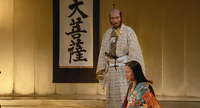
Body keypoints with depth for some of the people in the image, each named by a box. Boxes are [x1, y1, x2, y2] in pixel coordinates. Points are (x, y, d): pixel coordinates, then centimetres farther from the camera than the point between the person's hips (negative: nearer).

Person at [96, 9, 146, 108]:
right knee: (111, 98, 6)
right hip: (111, 71, 5)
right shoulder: (107, 34, 14)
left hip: (124, 70, -5)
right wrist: (101, 70, 10)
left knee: (124, 98, -12)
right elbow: (103, 52, 17)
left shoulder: (129, 32, -2)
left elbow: (135, 51, -7)